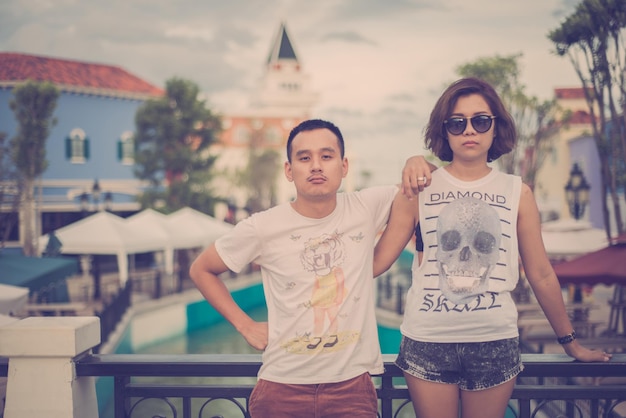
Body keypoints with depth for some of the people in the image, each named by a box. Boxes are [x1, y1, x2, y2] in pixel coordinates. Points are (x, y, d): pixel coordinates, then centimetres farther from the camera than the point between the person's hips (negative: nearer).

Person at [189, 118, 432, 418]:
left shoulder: (366, 208, -4)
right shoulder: (262, 228, -7)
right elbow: (201, 270, 7)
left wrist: (416, 162, -10)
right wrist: (245, 325, 1)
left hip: (354, 385, 1)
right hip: (282, 388, -1)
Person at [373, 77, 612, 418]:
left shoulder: (517, 193, 2)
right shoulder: (420, 188, -1)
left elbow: (541, 275, 8)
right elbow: (377, 260, -8)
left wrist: (570, 343, 13)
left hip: (495, 342, 1)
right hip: (427, 340, -1)